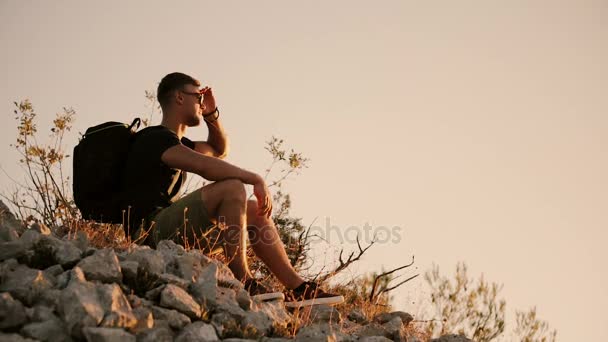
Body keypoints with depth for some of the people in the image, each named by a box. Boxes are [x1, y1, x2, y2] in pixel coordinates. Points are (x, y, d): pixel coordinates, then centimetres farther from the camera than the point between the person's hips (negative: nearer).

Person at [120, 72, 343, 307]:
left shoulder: (172, 141, 23)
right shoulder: (154, 137, -11)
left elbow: (219, 149, 37)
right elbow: (204, 165, -28)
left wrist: (212, 114, 20)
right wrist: (256, 179, -21)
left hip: (169, 227, 11)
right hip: (151, 232, -11)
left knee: (253, 210, 10)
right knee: (232, 188, -26)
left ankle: (297, 287, 6)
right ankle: (242, 282, -22)